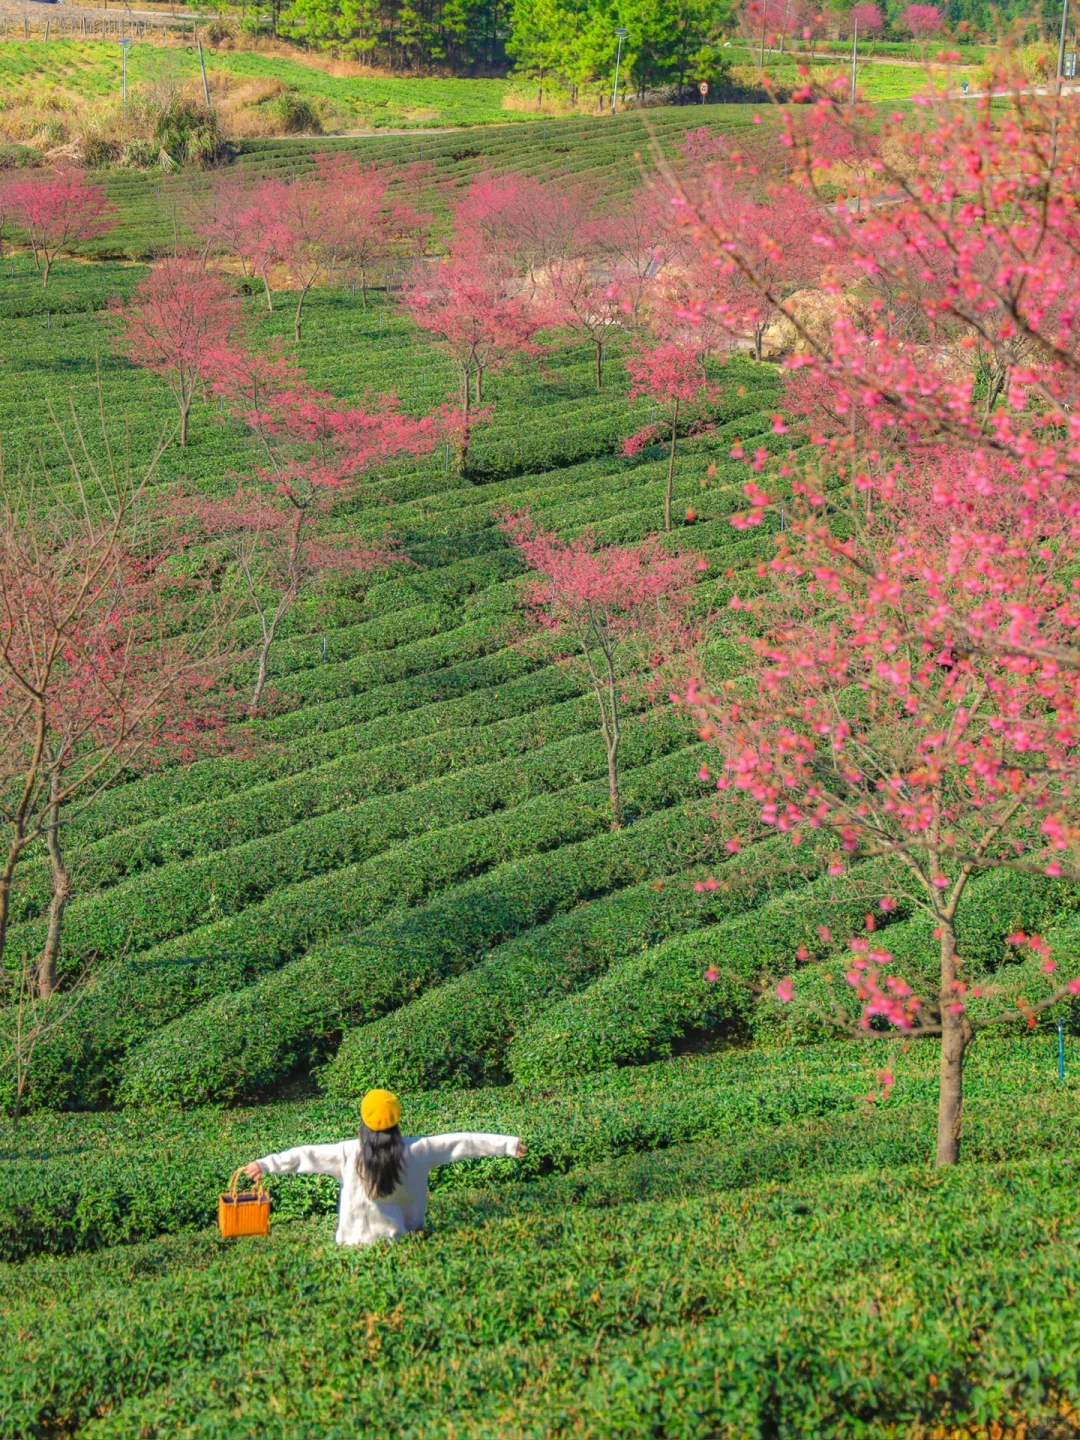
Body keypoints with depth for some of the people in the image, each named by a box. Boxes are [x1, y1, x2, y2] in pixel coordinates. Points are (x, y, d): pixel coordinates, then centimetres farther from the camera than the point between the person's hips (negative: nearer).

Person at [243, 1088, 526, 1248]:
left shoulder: (349, 1154, -8)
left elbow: (307, 1154, -1)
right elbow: (457, 1143, 0)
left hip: (357, 1242, -1)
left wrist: (266, 1165, 9)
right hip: (402, 1241, 1)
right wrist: (507, 1145, 6)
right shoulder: (416, 1151, -7)